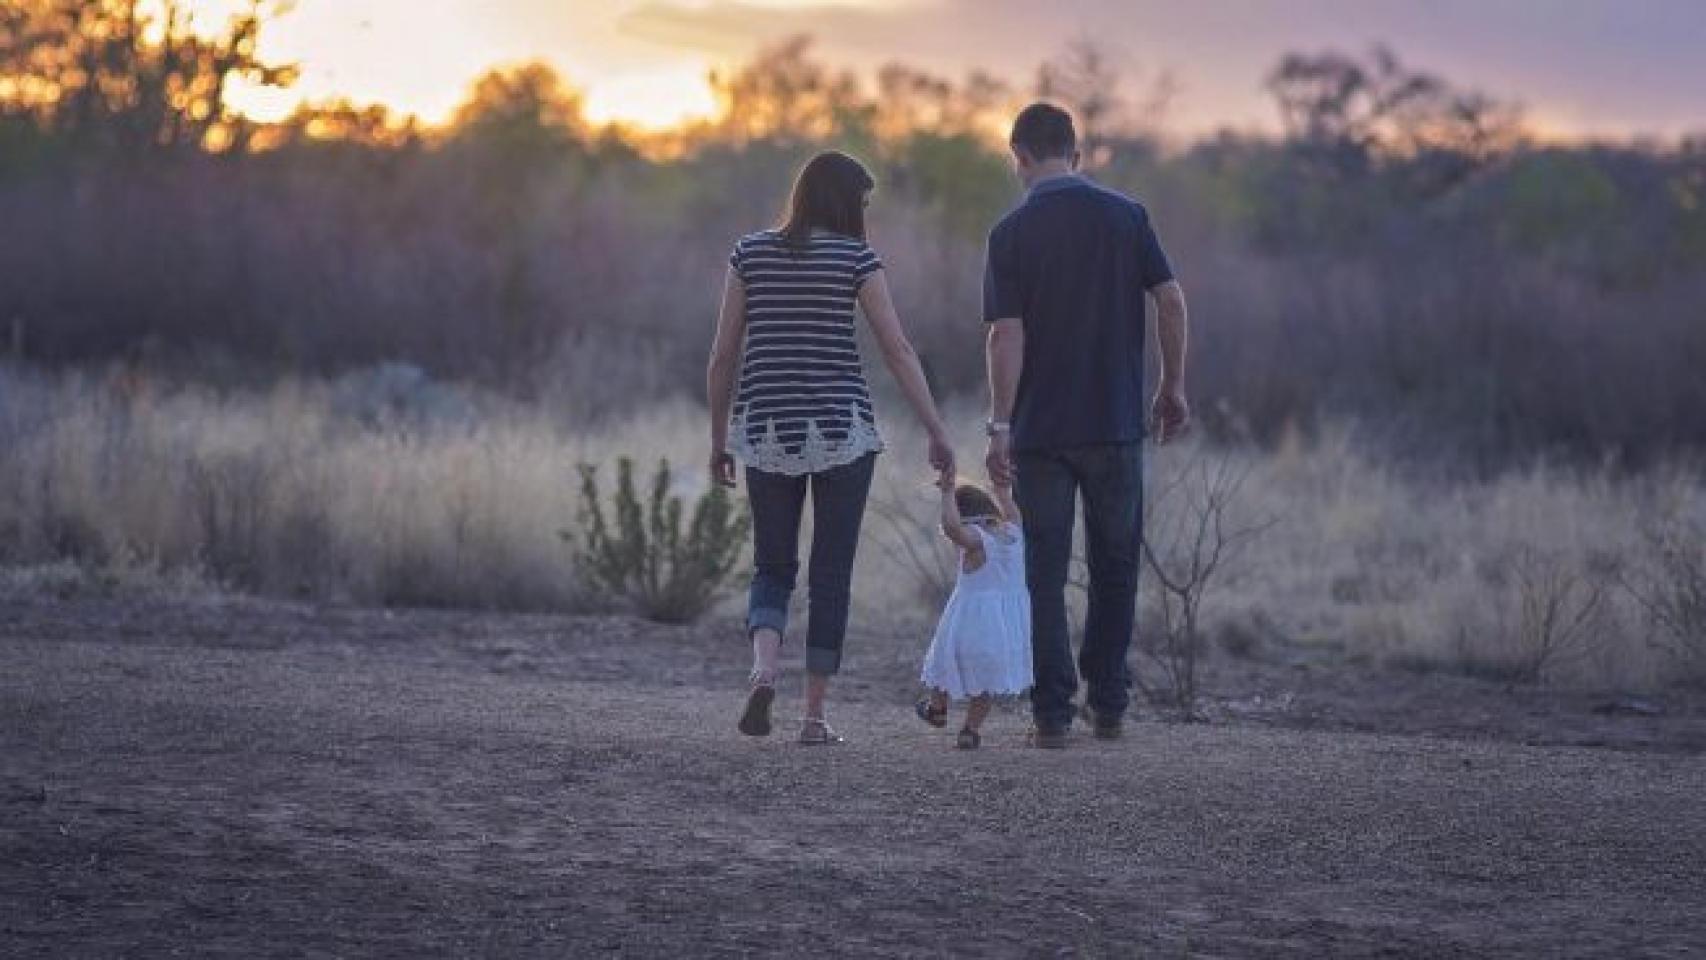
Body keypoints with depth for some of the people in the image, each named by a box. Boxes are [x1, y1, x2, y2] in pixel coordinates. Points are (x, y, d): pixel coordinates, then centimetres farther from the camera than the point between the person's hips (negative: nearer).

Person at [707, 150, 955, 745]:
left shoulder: (751, 253, 4)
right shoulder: (855, 257, -3)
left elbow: (723, 354, 5)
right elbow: (898, 351, -6)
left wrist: (718, 439, 13)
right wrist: (938, 434, -3)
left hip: (766, 430, 2)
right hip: (841, 429, -2)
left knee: (773, 569, 13)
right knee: (831, 576, 6)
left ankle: (763, 669, -15)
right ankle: (815, 716, 5)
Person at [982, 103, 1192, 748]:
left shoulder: (1012, 233, -4)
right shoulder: (1126, 216, 2)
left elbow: (1006, 335, -10)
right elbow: (1171, 301, -3)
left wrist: (999, 426, -9)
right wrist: (1173, 388, 7)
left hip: (1040, 429, -1)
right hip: (1116, 423, 1)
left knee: (1045, 573, 4)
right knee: (1115, 567, 14)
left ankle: (1053, 713, 0)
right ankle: (1108, 704, 16)